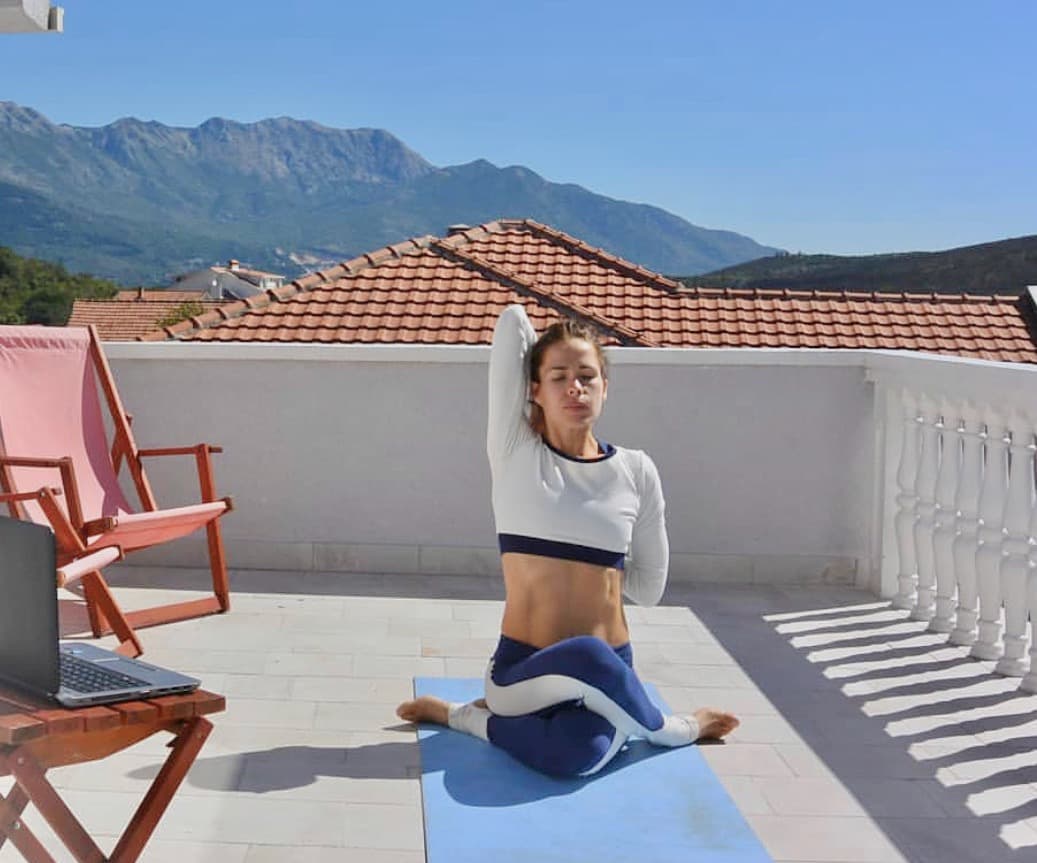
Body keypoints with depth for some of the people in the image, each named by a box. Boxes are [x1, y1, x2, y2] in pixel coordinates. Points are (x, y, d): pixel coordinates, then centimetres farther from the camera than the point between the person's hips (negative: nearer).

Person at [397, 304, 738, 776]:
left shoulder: (636, 471, 3)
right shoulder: (515, 452, -1)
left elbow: (648, 587, 10)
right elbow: (513, 321, -3)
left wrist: (574, 564, 11)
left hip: (606, 673, 1)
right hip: (522, 667, 0)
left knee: (576, 753, -36)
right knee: (586, 659, -38)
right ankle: (672, 729, -4)